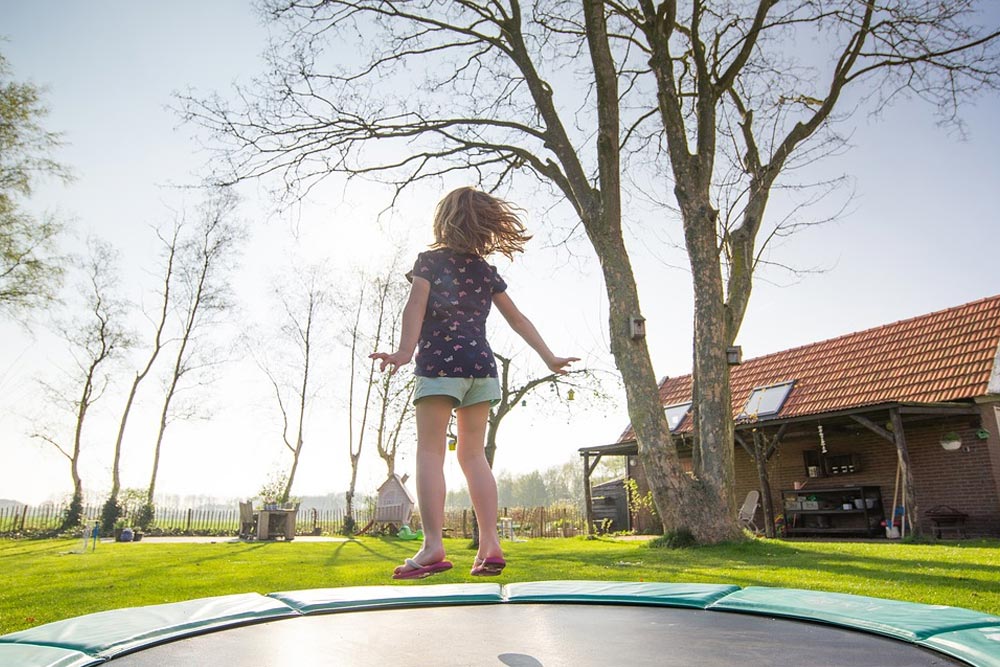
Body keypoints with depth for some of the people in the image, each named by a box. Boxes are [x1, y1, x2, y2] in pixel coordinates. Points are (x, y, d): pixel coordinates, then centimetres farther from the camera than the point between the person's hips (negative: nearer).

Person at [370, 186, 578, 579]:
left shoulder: (430, 259, 5)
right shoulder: (486, 271, 16)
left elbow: (416, 306, -11)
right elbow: (517, 318, 17)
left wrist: (404, 351, -23)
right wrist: (548, 358, 21)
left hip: (439, 362, -4)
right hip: (482, 365, 5)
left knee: (430, 451, -4)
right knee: (473, 455, 7)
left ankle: (433, 547, -13)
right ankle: (490, 545, 3)